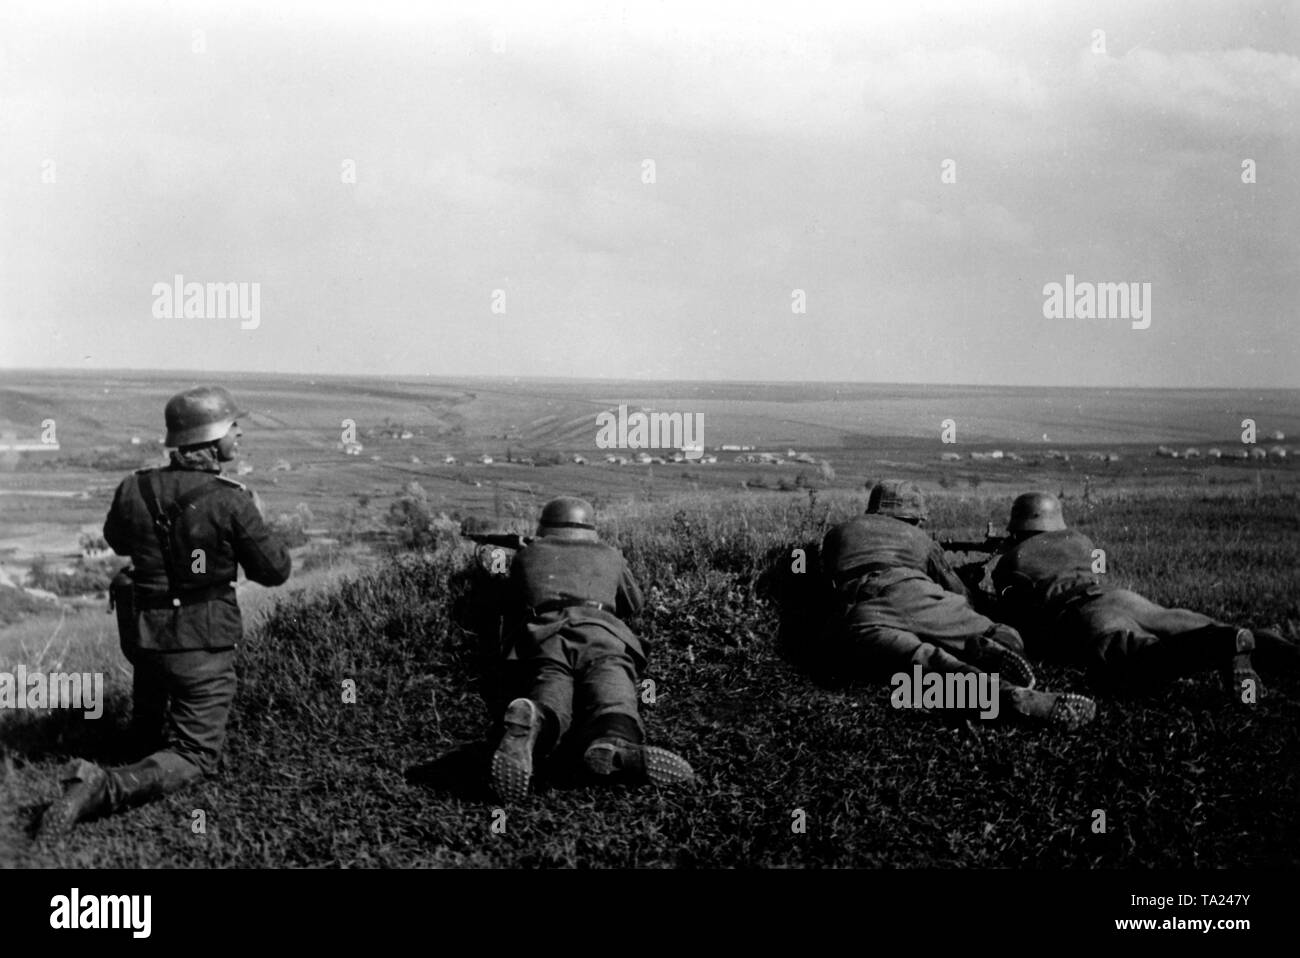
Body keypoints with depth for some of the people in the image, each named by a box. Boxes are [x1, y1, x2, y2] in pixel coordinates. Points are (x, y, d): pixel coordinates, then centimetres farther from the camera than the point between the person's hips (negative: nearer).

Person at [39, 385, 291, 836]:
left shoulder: (134, 489, -6)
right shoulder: (232, 502, -21)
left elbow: (117, 540, 16)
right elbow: (274, 570, -10)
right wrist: (253, 523, 6)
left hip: (145, 633, 6)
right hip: (203, 645, -6)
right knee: (193, 756, 0)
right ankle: (104, 788, -19)